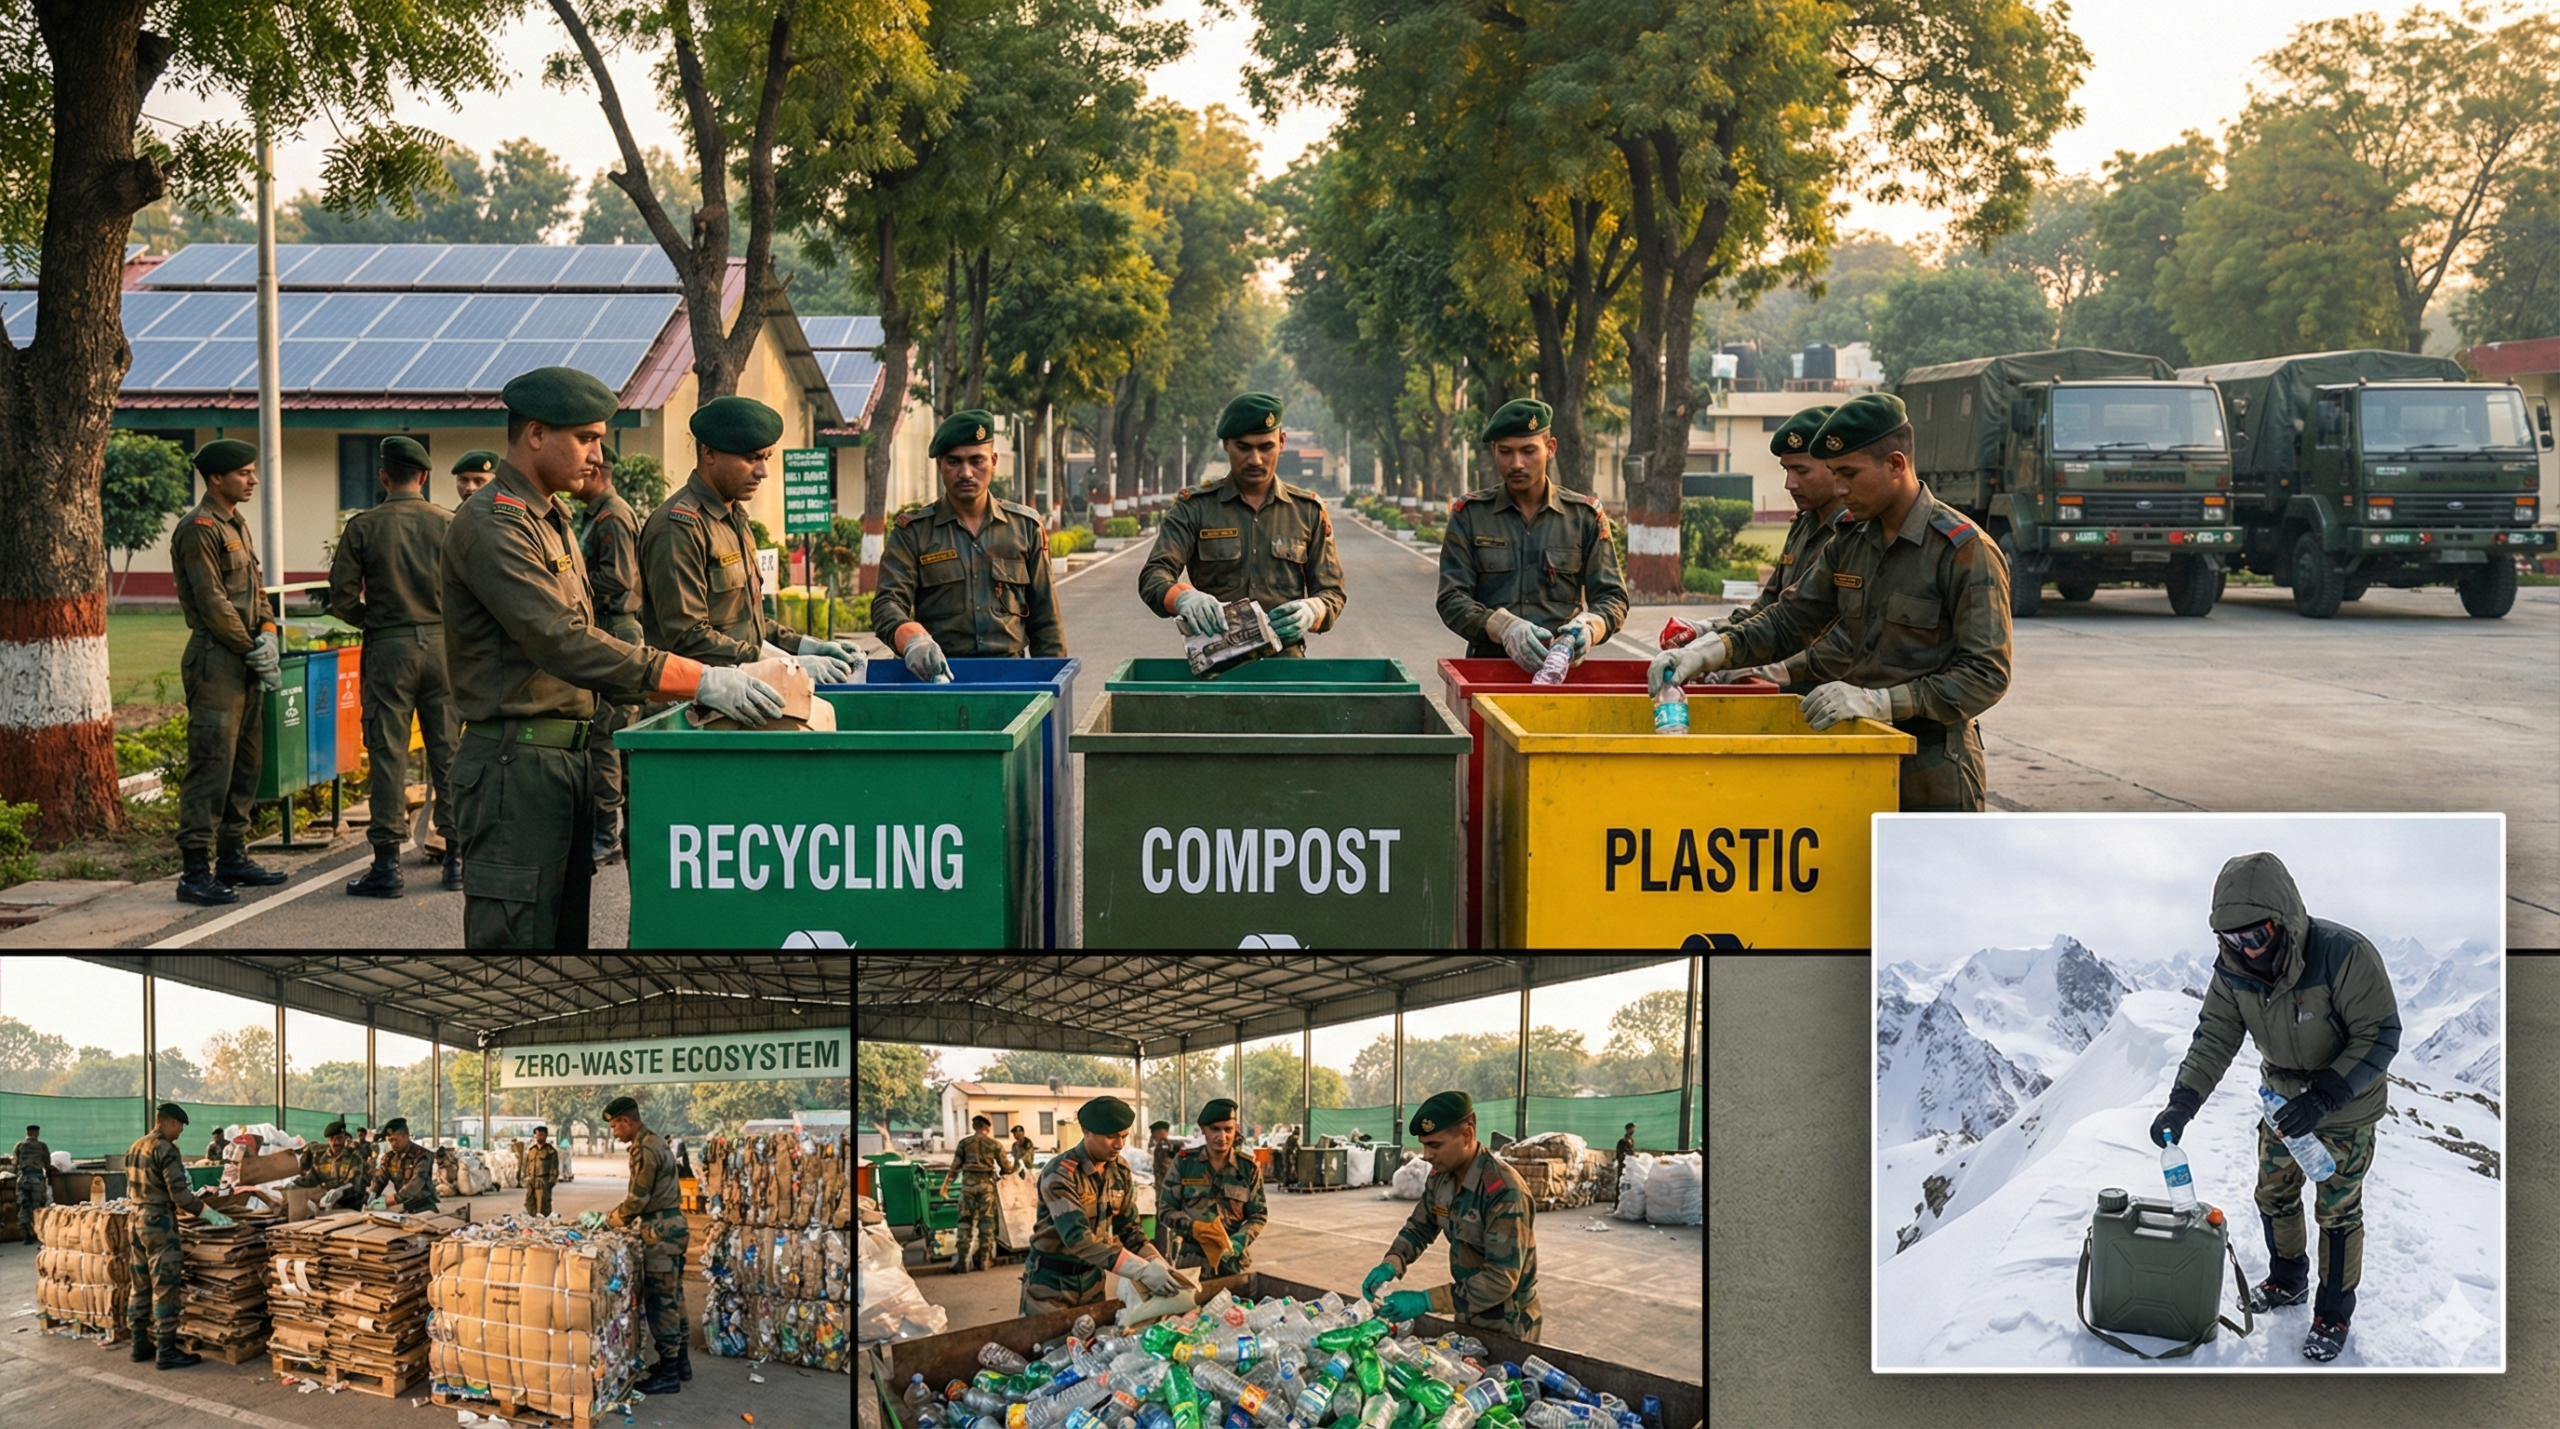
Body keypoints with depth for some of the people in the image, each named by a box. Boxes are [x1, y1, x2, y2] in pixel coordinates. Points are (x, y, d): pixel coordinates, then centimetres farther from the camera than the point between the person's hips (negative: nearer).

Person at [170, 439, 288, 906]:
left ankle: (233, 856, 21)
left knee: (245, 761, 13)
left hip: (244, 658, 10)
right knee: (211, 764, -10)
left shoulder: (237, 526, 18)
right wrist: (252, 650, -11)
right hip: (215, 659, -10)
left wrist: (267, 634, 1)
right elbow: (213, 604, -17)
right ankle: (195, 871, -9)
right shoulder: (199, 530, -12)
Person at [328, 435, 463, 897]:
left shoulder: (363, 527, -3)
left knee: (388, 754, 2)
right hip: (443, 643, 2)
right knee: (448, 751, 8)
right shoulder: (450, 525, 0)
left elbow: (342, 597, -4)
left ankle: (388, 863, 1)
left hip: (388, 648, -2)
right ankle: (456, 856, 10)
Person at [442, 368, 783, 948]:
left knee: (566, 934, 11)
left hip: (565, 760, 10)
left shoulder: (551, 520, 18)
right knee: (513, 936, -9)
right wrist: (699, 682, -28)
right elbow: (563, 644, -24)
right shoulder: (491, 525, -14)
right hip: (513, 765, -10)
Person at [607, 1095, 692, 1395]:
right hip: (672, 1225, 10)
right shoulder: (655, 1141, 13)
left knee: (660, 1301, -6)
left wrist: (612, 1219, -2)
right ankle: (680, 1361, 25)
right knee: (672, 1297, 16)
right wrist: (620, 1213, 14)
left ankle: (668, 1374, -3)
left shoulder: (645, 1149, -18)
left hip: (661, 1231, -10)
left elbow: (638, 1199, -18)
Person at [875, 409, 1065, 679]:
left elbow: (1045, 619, 17)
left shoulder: (1025, 527, 15)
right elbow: (887, 604, -3)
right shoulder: (913, 532, 9)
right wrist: (912, 639, -24)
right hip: (936, 674, -1)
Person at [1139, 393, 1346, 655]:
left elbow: (1331, 593, 14)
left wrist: (1312, 611, -11)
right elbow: (1154, 577, -2)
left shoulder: (1309, 511, 13)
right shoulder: (1194, 507, 8)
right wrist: (1183, 597, -26)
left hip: (1285, 659, 1)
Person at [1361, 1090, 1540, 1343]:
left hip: (1507, 1326, -7)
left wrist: (1426, 1301, -34)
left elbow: (1502, 1279, -31)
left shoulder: (1504, 1191, -29)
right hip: (1467, 1317, 7)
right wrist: (1391, 1264, -11)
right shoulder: (1441, 1177, -4)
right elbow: (1420, 1227, 11)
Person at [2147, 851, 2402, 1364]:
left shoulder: (2344, 955, -35)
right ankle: (2288, 1281, 43)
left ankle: (2334, 1313, 24)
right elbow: (2215, 1038, -13)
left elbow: (2381, 1036, -29)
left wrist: (2324, 1097, -37)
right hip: (2283, 1098, 5)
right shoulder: (2234, 970, -17)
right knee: (2274, 1195, 19)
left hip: (2347, 1107, -5)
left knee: (2337, 1210, 6)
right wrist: (2182, 1103, -27)